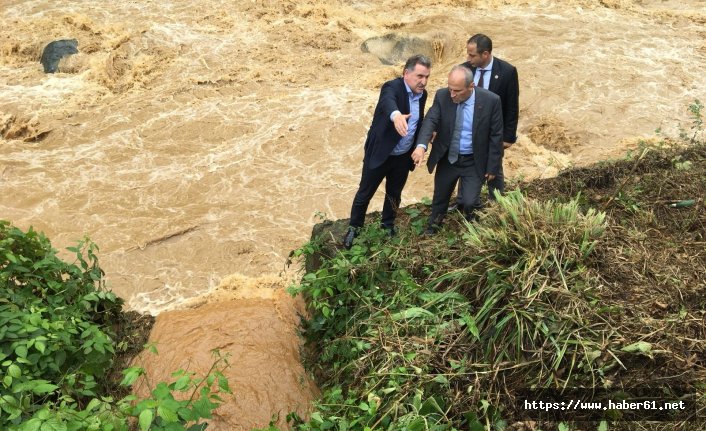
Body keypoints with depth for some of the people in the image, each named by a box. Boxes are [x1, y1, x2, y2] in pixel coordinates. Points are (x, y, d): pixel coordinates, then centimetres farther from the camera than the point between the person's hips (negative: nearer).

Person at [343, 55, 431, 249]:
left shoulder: (422, 94, 0)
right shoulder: (392, 87, -23)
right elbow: (388, 102, -48)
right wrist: (396, 115, -68)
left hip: (403, 156, 6)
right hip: (380, 153, -5)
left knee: (394, 194, 21)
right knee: (365, 193, 10)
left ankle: (388, 225, 43)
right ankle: (354, 227, 30)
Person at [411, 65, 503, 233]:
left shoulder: (491, 100, -18)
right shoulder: (442, 96, -13)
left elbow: (496, 136, -10)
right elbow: (431, 120, -23)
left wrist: (492, 167, -8)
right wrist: (421, 146, -43)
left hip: (474, 162, -2)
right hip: (447, 159, 3)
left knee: (469, 202, -10)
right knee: (440, 198, 19)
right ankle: (433, 226, 48)